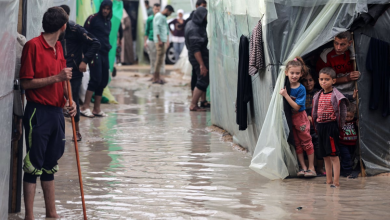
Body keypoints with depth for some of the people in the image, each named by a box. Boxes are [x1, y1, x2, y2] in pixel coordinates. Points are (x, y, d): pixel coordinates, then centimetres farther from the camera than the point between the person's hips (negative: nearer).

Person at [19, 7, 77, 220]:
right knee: (33, 166, -4)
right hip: (38, 112, -8)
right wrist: (57, 77, -18)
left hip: (57, 112, 8)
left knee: (50, 166, 14)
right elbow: (26, 83, -14)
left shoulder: (58, 47, 14)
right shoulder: (33, 46, -11)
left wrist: (69, 99, 5)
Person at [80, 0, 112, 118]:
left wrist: (108, 47, 11)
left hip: (104, 53, 7)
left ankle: (97, 109, 11)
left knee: (104, 81, 5)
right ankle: (85, 107, -13)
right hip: (94, 52, -7)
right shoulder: (93, 18, -4)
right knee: (96, 78, -15)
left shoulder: (108, 22, 16)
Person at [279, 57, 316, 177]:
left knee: (306, 142, 1)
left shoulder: (301, 89, -16)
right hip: (289, 118, 4)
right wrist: (282, 93, -4)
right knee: (297, 144, 9)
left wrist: (286, 95, -27)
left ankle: (311, 168, 7)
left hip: (300, 117, -4)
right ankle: (303, 167, 15)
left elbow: (296, 107, -23)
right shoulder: (285, 86, -3)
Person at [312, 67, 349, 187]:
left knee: (334, 155, -7)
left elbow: (342, 113, -9)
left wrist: (338, 126, -6)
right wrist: (316, 126, 13)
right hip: (320, 126, 7)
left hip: (331, 126, -7)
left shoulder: (336, 96, -10)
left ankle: (336, 181, -7)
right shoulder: (318, 96, 10)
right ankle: (328, 180, 17)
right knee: (325, 156, 11)